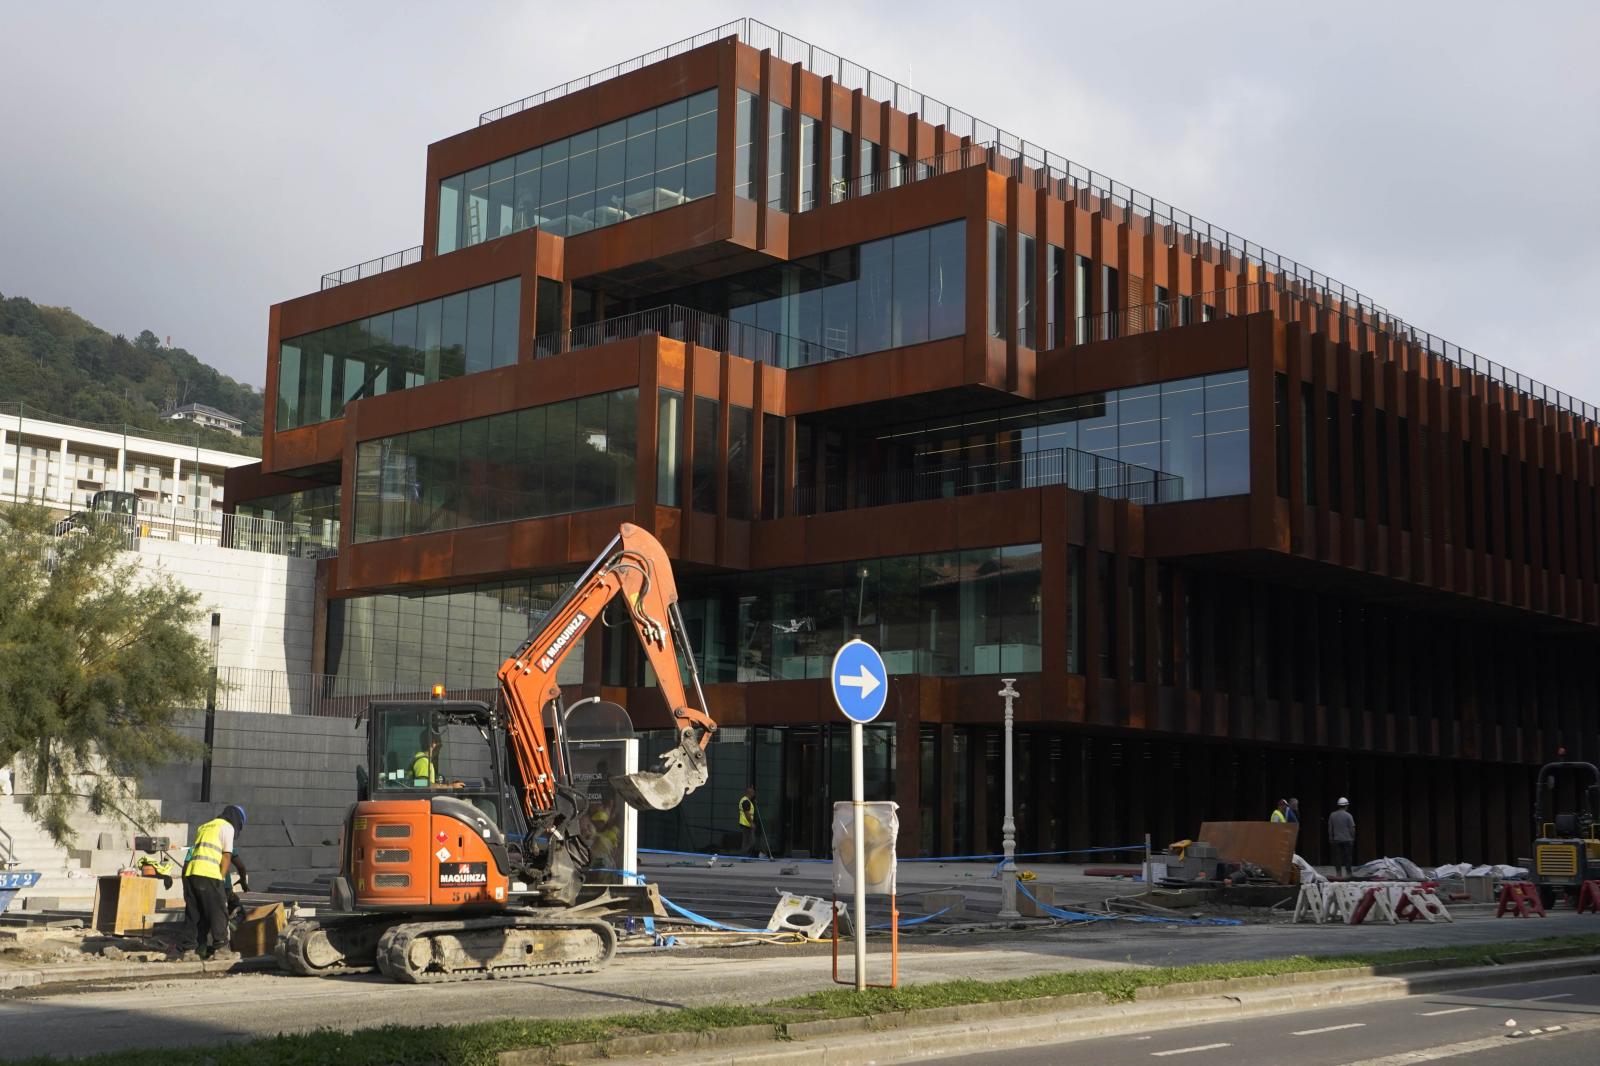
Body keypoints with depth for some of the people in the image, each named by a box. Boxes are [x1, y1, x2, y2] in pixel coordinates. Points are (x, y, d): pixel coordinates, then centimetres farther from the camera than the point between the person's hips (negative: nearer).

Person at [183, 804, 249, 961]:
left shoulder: (204, 827, 29)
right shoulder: (227, 827, 6)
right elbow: (226, 856, 1)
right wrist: (222, 877, 3)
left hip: (189, 872, 7)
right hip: (209, 873, -7)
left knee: (195, 913, 9)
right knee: (218, 912, -2)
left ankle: (200, 947, 10)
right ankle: (220, 947, -4)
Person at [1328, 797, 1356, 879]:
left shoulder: (1332, 815, 1)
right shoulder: (1348, 816, -9)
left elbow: (1330, 829, 6)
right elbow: (1352, 828, -7)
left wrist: (1331, 838, 15)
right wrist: (1353, 838, 6)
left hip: (1336, 840, 3)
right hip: (1347, 840, -3)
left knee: (1337, 857, 5)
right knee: (1348, 857, 4)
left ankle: (1338, 873, 4)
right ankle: (1347, 872, 4)